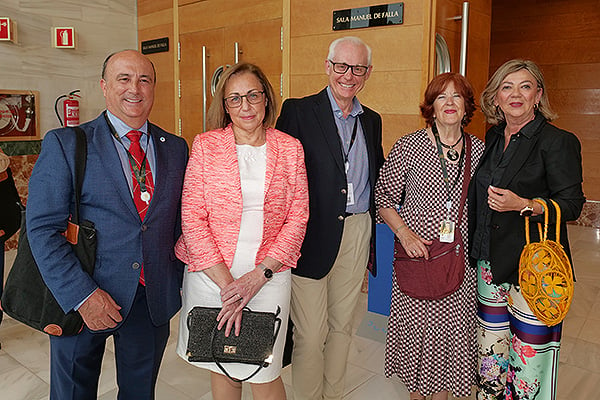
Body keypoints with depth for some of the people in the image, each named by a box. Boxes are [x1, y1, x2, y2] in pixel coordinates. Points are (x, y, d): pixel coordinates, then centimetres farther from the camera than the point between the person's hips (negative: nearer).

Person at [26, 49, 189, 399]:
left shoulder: (176, 148, 4)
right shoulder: (64, 144, -6)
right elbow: (43, 229, -11)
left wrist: (176, 281, 2)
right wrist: (82, 295, -17)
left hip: (155, 301, 3)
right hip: (81, 302, -2)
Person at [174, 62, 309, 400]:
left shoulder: (290, 148, 2)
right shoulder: (206, 145, -2)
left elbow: (297, 218, 0)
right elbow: (193, 218, -6)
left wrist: (258, 276, -10)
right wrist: (227, 284, -12)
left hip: (268, 276, 0)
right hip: (211, 274, 0)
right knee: (221, 369, 16)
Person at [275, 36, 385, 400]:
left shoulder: (372, 121, 12)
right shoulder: (297, 111, -5)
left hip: (357, 232, 5)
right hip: (313, 234, -5)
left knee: (342, 325, 18)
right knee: (310, 333, 4)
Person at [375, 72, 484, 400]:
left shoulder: (479, 149, 3)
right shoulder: (409, 146, -6)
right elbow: (384, 197, -2)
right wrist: (404, 232, -15)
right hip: (417, 253, -2)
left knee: (452, 330, 12)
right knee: (416, 328, 8)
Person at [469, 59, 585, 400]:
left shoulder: (558, 142, -8)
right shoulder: (492, 139, 11)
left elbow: (572, 204, -10)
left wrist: (523, 205, -26)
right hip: (490, 260, 6)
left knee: (529, 352, 1)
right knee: (491, 346, 14)